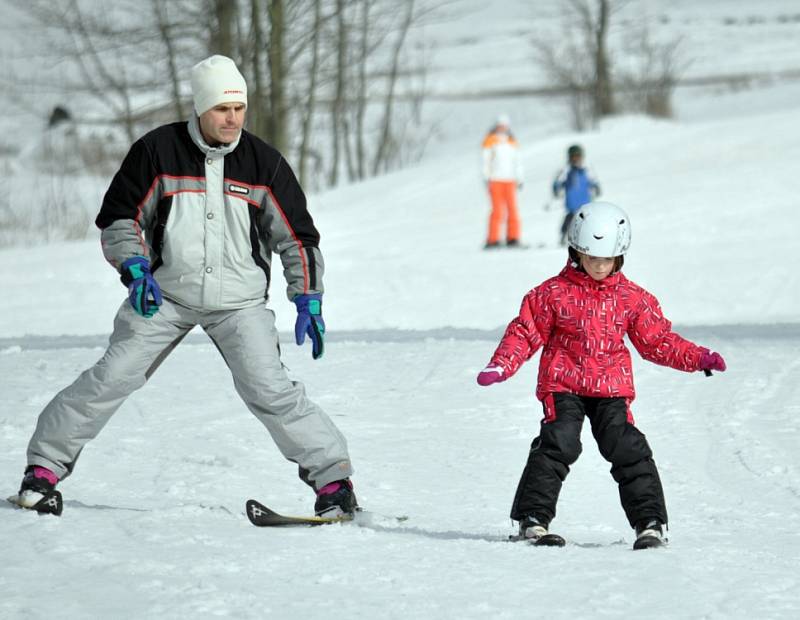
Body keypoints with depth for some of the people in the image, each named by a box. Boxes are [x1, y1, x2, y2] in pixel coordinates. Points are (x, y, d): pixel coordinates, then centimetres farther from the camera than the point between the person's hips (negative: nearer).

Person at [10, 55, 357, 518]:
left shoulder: (263, 162, -5)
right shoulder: (158, 151, -8)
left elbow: (297, 236, 4)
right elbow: (119, 217, 0)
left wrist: (309, 302, 0)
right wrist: (136, 269, -16)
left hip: (240, 301, 0)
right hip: (165, 293, 0)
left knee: (268, 389, -16)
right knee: (112, 378, -6)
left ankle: (334, 478, -8)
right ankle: (45, 466, 9)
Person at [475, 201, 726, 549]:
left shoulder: (632, 298, 8)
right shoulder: (553, 293, 1)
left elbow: (658, 341, 13)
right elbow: (526, 332, 3)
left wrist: (698, 358, 3)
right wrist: (501, 366, -10)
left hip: (612, 389, 2)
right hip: (563, 386, -2)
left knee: (629, 450, -9)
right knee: (558, 445, -18)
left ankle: (650, 523, -4)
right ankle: (533, 518, -10)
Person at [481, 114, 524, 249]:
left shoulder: (512, 142, 16)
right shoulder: (490, 141, 4)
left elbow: (517, 162, 20)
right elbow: (485, 161, 2)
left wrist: (519, 179, 13)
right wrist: (486, 178, -6)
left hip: (509, 180, 4)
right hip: (495, 179, -4)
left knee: (512, 208, -4)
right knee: (498, 209, -11)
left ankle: (513, 238, 0)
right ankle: (493, 240, -10)